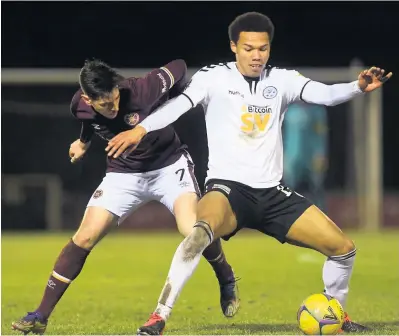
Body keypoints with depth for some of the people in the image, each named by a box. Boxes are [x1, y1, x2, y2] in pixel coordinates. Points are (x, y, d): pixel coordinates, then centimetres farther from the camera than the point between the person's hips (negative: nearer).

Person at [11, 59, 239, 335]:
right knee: (85, 237, -10)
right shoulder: (80, 107, -16)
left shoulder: (142, 91, -29)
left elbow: (179, 68, -11)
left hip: (169, 165, -3)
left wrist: (175, 104, 3)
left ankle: (227, 282, 5)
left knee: (192, 230, -26)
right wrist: (85, 141, 24)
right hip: (124, 173, 3)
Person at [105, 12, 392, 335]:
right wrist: (141, 129, -38)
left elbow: (325, 94, -11)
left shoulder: (282, 80, 5)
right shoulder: (215, 77, -4)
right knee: (201, 231, -38)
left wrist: (358, 87, -32)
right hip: (228, 187, -4)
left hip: (272, 193, 4)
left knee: (343, 248, 0)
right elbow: (180, 104, -20)